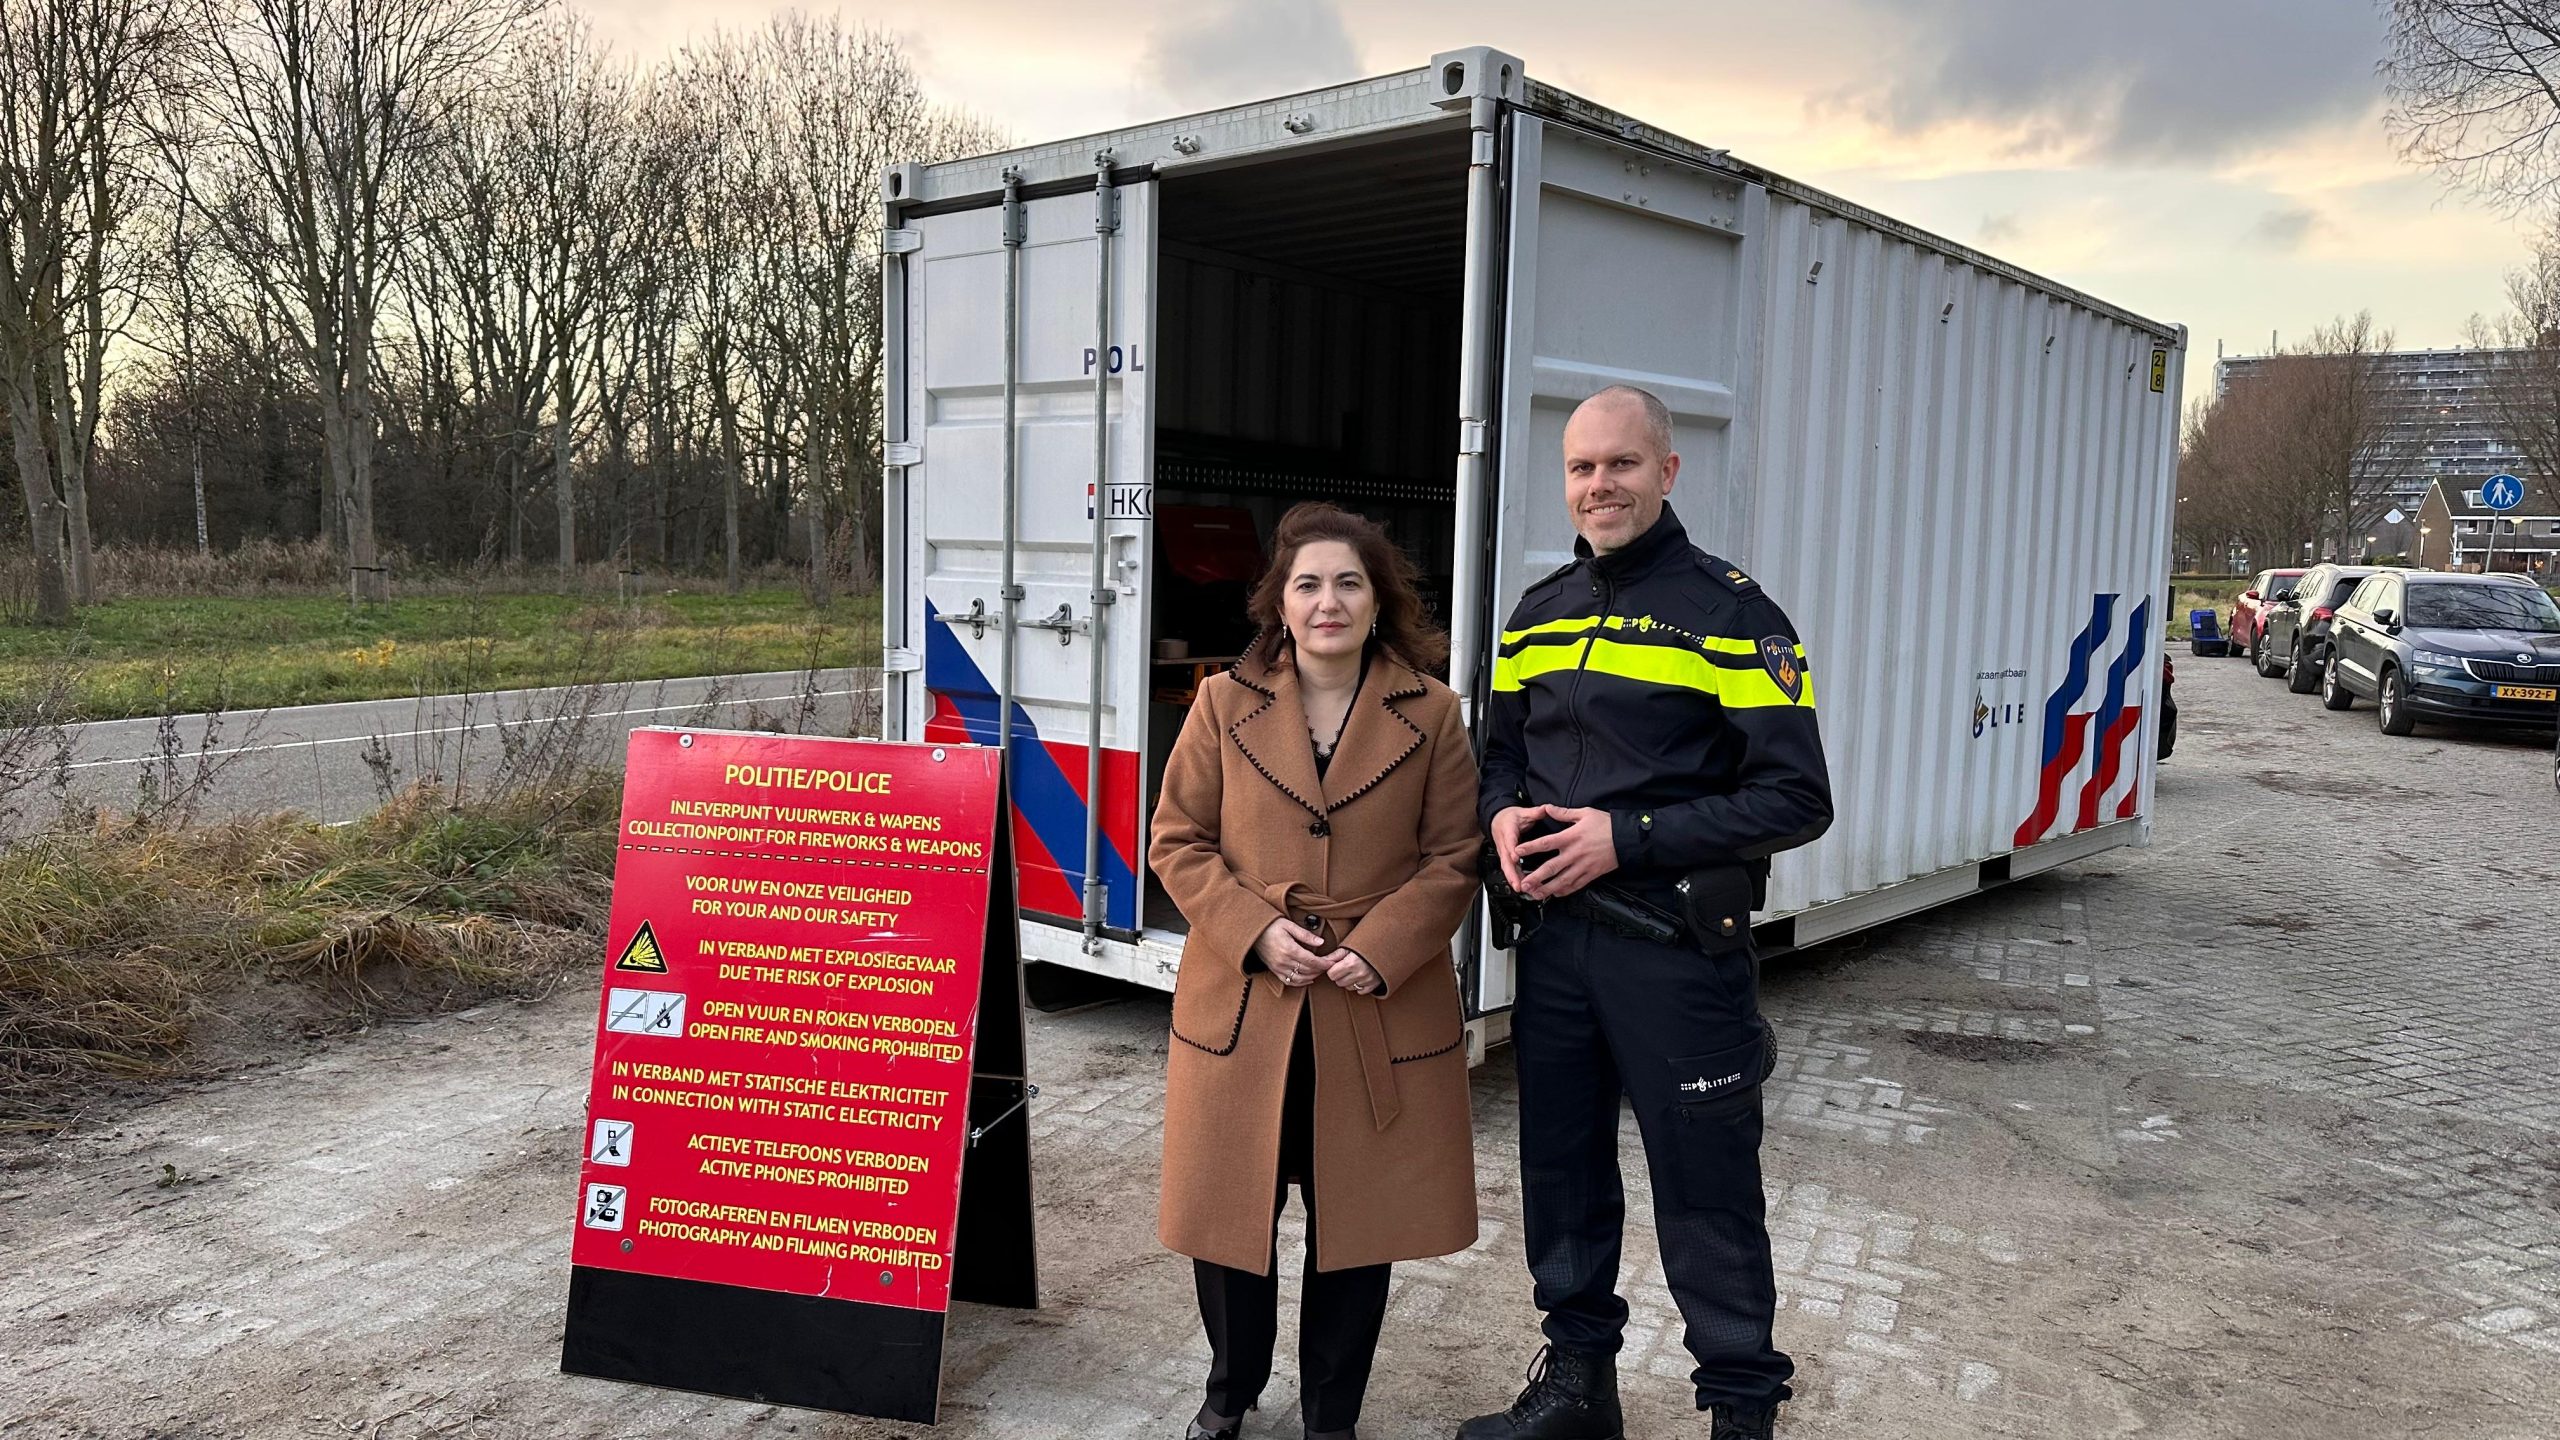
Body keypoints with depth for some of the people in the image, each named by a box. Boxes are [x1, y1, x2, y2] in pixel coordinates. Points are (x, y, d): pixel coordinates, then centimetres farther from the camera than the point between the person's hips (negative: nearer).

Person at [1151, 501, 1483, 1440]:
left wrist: (1381, 948, -13)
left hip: (1381, 1009, 0)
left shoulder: (1430, 714, -1)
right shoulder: (1225, 705, 0)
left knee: (1358, 1217, 9)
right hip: (1242, 1002, 1)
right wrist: (1257, 932, -12)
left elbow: (1454, 858, 0)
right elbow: (1177, 842, 1)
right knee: (1230, 1208, 10)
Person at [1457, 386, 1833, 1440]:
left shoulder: (1729, 611, -8)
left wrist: (1628, 837, -19)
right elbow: (1502, 750, 21)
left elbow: (1796, 798, -13)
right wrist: (1504, 814, -3)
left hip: (1678, 948, -6)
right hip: (1554, 938, 6)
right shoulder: (1539, 612, 11)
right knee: (1560, 1167, 16)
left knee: (1707, 1192, 4)